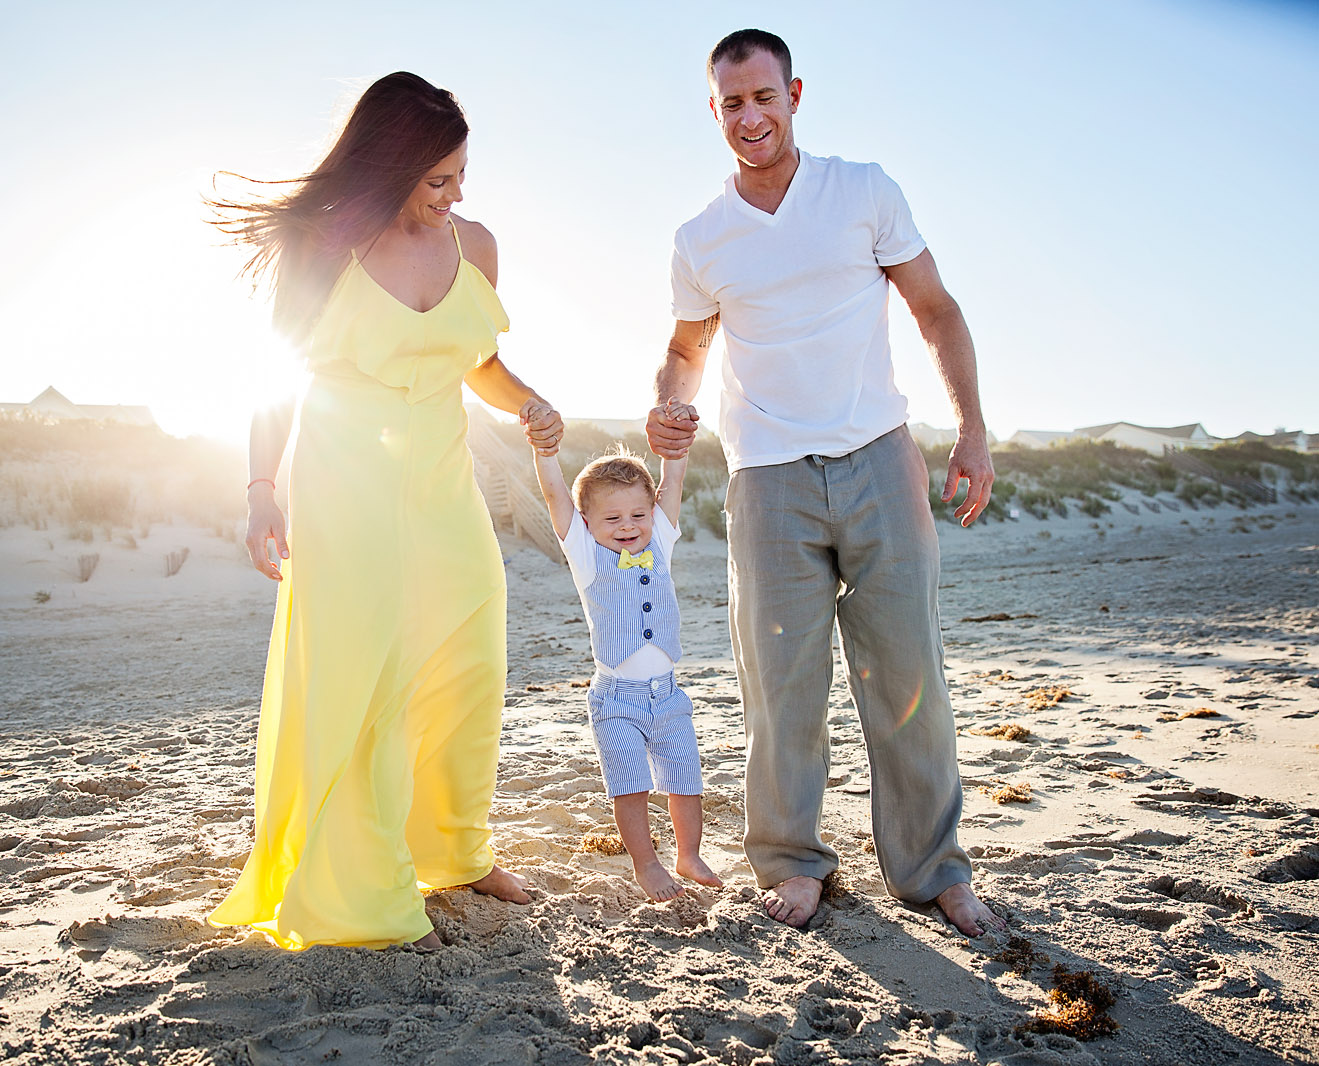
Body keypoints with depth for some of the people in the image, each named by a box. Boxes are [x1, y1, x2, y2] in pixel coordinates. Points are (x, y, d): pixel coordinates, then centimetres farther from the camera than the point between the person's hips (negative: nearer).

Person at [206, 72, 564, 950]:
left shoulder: (474, 245, 5)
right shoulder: (322, 248, -7)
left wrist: (531, 404, -5)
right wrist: (262, 493, -5)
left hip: (445, 490, 5)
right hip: (346, 493, -5)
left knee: (470, 676, 7)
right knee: (360, 685, -4)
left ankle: (457, 851, 27)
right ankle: (362, 895, 7)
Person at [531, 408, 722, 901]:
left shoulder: (658, 542, 7)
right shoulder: (586, 554, -2)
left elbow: (672, 481, 8)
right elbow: (555, 493, -8)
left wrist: (678, 431, 2)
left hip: (667, 693, 4)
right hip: (616, 698, -4)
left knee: (684, 778, 11)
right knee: (630, 786, -2)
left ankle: (689, 856, 30)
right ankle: (646, 864, 16)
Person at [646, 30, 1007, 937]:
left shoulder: (865, 191, 5)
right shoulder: (700, 241, 8)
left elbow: (937, 312, 8)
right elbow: (687, 353, 18)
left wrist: (973, 430, 0)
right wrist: (665, 408, -5)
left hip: (879, 460, 0)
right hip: (768, 479, 1)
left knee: (908, 671, 2)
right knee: (783, 682, 1)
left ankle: (932, 867, 18)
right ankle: (794, 861, 20)